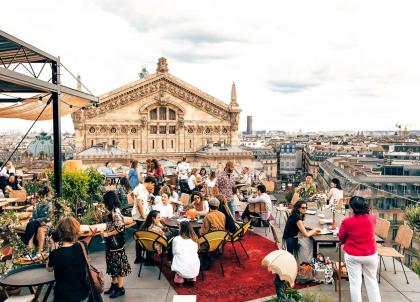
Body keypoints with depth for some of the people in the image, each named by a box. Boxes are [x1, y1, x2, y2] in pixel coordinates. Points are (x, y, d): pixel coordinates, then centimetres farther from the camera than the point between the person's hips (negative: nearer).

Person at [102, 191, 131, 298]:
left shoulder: (115, 212, -20)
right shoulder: (113, 211, 7)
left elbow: (120, 228, -24)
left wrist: (107, 234, -17)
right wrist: (105, 232, 8)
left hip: (116, 243, -9)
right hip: (111, 243, 9)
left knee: (118, 264, 0)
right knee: (112, 263, 17)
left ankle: (120, 288, 10)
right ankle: (114, 284, 29)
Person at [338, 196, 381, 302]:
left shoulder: (347, 222, -18)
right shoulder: (372, 219, -10)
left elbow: (341, 238, -2)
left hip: (352, 256, -2)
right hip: (371, 255, 3)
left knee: (355, 282, 7)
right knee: (371, 281, 18)